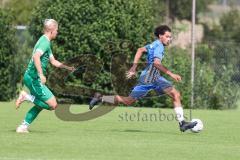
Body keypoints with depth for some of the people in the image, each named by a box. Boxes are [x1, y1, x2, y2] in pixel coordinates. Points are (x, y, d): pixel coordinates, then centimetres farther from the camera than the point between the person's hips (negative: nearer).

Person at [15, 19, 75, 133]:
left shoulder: (45, 41, 20)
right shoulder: (45, 42, -13)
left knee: (40, 105, 23)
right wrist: (41, 74, -32)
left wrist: (67, 67, 24)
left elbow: (53, 61, 29)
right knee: (53, 105, -11)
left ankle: (24, 126, 18)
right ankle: (27, 97, -10)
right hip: (34, 78, -10)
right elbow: (36, 56, -29)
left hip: (30, 77, 10)